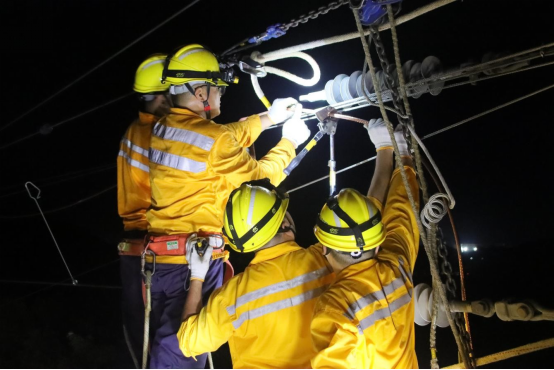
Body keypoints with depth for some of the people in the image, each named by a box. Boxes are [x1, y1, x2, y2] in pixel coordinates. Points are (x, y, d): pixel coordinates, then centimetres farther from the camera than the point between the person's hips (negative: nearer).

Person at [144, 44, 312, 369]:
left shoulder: (162, 129, 5)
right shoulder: (214, 139, -18)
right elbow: (263, 176, -5)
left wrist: (268, 118, 19)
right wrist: (289, 142, 11)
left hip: (158, 255, 8)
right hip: (195, 260, -7)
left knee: (164, 341, 22)